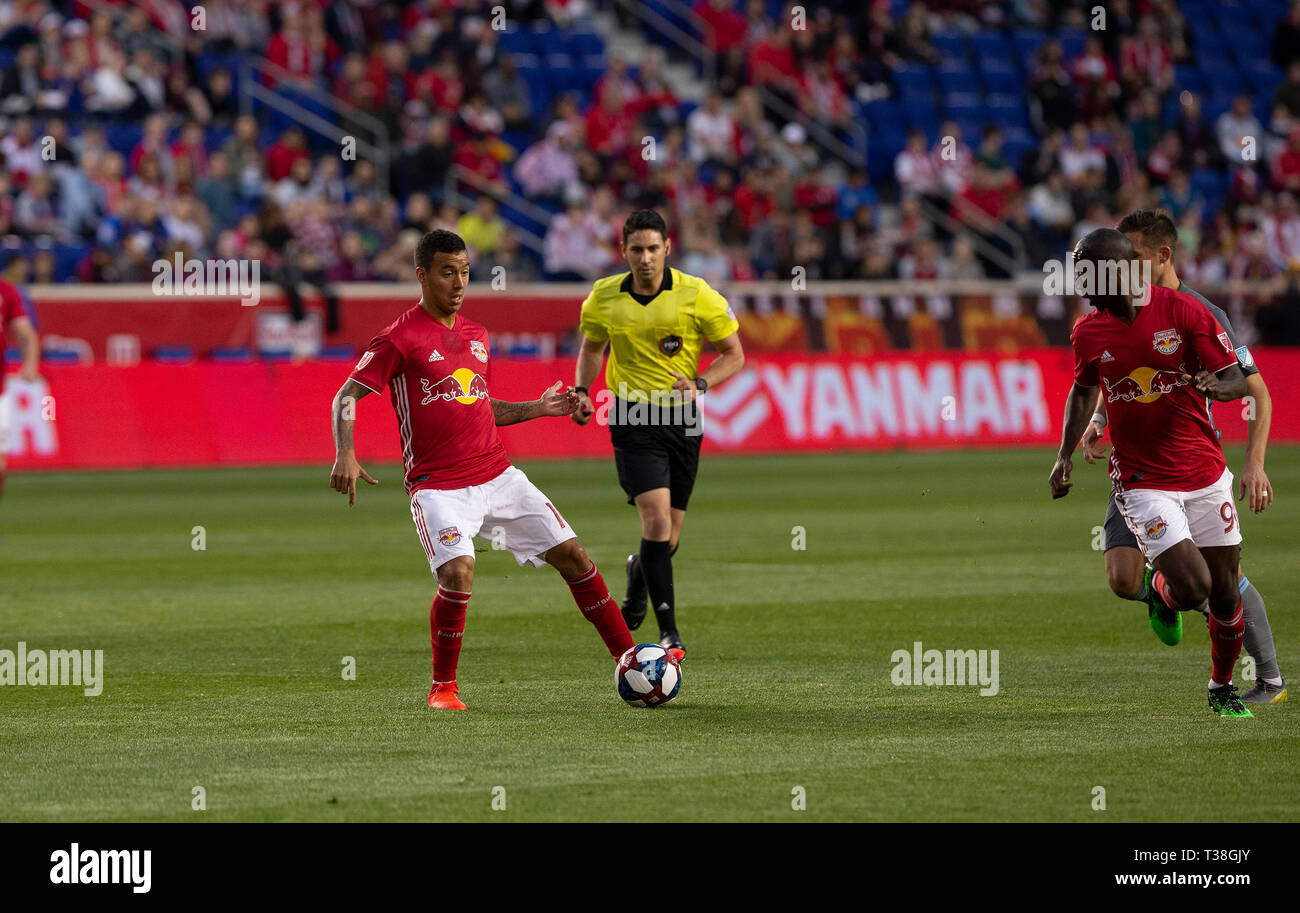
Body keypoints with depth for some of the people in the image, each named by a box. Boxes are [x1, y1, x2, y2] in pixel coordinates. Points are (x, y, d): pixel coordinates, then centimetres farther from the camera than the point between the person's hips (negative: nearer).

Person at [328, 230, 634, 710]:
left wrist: (537, 408, 16)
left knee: (571, 554, 2)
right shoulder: (400, 339, -6)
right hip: (438, 485, -6)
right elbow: (347, 396, -9)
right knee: (458, 571, -27)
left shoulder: (476, 336, 15)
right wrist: (345, 455, -24)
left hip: (497, 474, 6)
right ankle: (443, 687, -8)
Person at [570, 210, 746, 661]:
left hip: (681, 418, 1)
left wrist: (699, 384, -16)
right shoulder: (604, 297, 0)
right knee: (657, 518, -19)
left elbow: (734, 355, 1)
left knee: (669, 537, 8)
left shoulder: (695, 294, -6)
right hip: (633, 419, -1)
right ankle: (668, 631, -16)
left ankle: (638, 574, 46)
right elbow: (592, 347, 19)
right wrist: (582, 391, 2)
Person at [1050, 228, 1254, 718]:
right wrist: (1065, 454, 9)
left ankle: (1222, 690, 27)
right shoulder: (1088, 332, -2)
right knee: (1192, 588, -15)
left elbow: (1236, 379, -6)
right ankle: (1161, 586, 22)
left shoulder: (1182, 310, -10)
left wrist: (1217, 385, -29)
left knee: (1224, 594, 5)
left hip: (1204, 471, 0)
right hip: (1143, 481, 0)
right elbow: (1084, 390, 18)